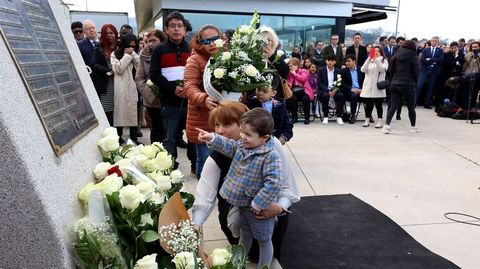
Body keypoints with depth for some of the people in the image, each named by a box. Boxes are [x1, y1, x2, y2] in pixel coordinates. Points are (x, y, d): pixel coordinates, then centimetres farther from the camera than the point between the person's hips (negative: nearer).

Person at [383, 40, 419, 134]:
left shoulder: (396, 56, 7)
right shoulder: (412, 56, -6)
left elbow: (391, 70, 10)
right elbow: (416, 72, -3)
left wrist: (395, 79, 15)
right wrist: (414, 82, 11)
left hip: (395, 84, 4)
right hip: (408, 85, -4)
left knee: (393, 106, 3)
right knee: (411, 107, 10)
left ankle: (387, 125, -11)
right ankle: (413, 127, 22)